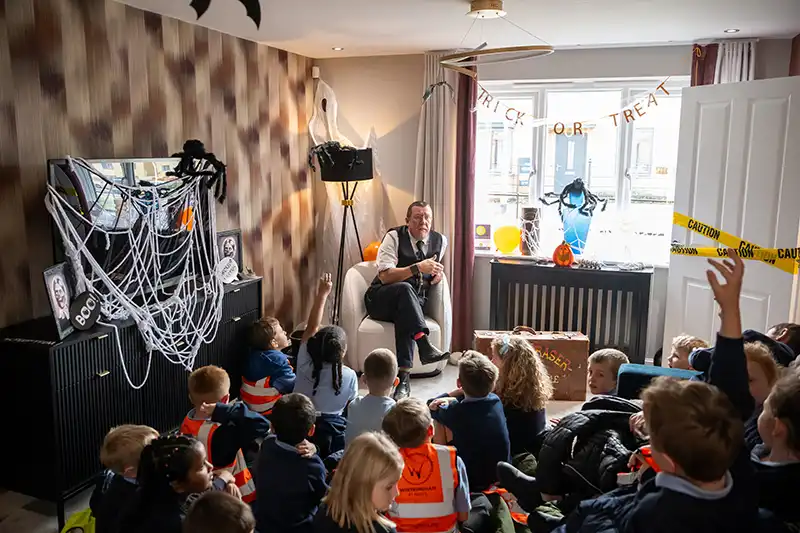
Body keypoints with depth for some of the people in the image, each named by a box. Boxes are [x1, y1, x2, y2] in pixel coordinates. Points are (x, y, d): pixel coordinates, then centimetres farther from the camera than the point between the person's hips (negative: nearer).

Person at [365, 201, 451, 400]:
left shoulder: (440, 240, 6)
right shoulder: (394, 237, -8)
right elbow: (385, 276, -18)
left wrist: (437, 274, 4)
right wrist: (417, 268, -26)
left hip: (415, 303, 3)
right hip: (381, 300, -2)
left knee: (404, 316, -35)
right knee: (405, 288, -37)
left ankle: (404, 376, -40)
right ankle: (425, 346, -44)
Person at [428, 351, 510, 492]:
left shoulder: (455, 412, -26)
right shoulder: (496, 401, -13)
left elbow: (430, 406, -6)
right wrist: (451, 400, -8)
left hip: (472, 482, -5)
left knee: (438, 421, 4)